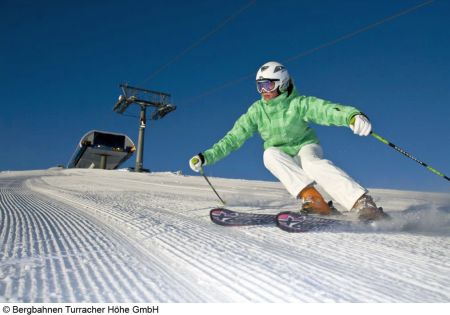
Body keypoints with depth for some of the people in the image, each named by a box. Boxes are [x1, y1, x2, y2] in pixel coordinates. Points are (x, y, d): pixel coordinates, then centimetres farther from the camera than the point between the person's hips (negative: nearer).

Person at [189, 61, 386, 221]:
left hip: (306, 148, -3)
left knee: (312, 163, -36)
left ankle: (363, 203, -41)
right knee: (270, 153, -30)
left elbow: (328, 110, -30)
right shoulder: (257, 111, -4)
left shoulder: (299, 103, -14)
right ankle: (312, 198, -41)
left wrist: (352, 116, -52)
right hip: (284, 163, 3)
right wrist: (206, 157, -10)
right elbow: (233, 138, -3)